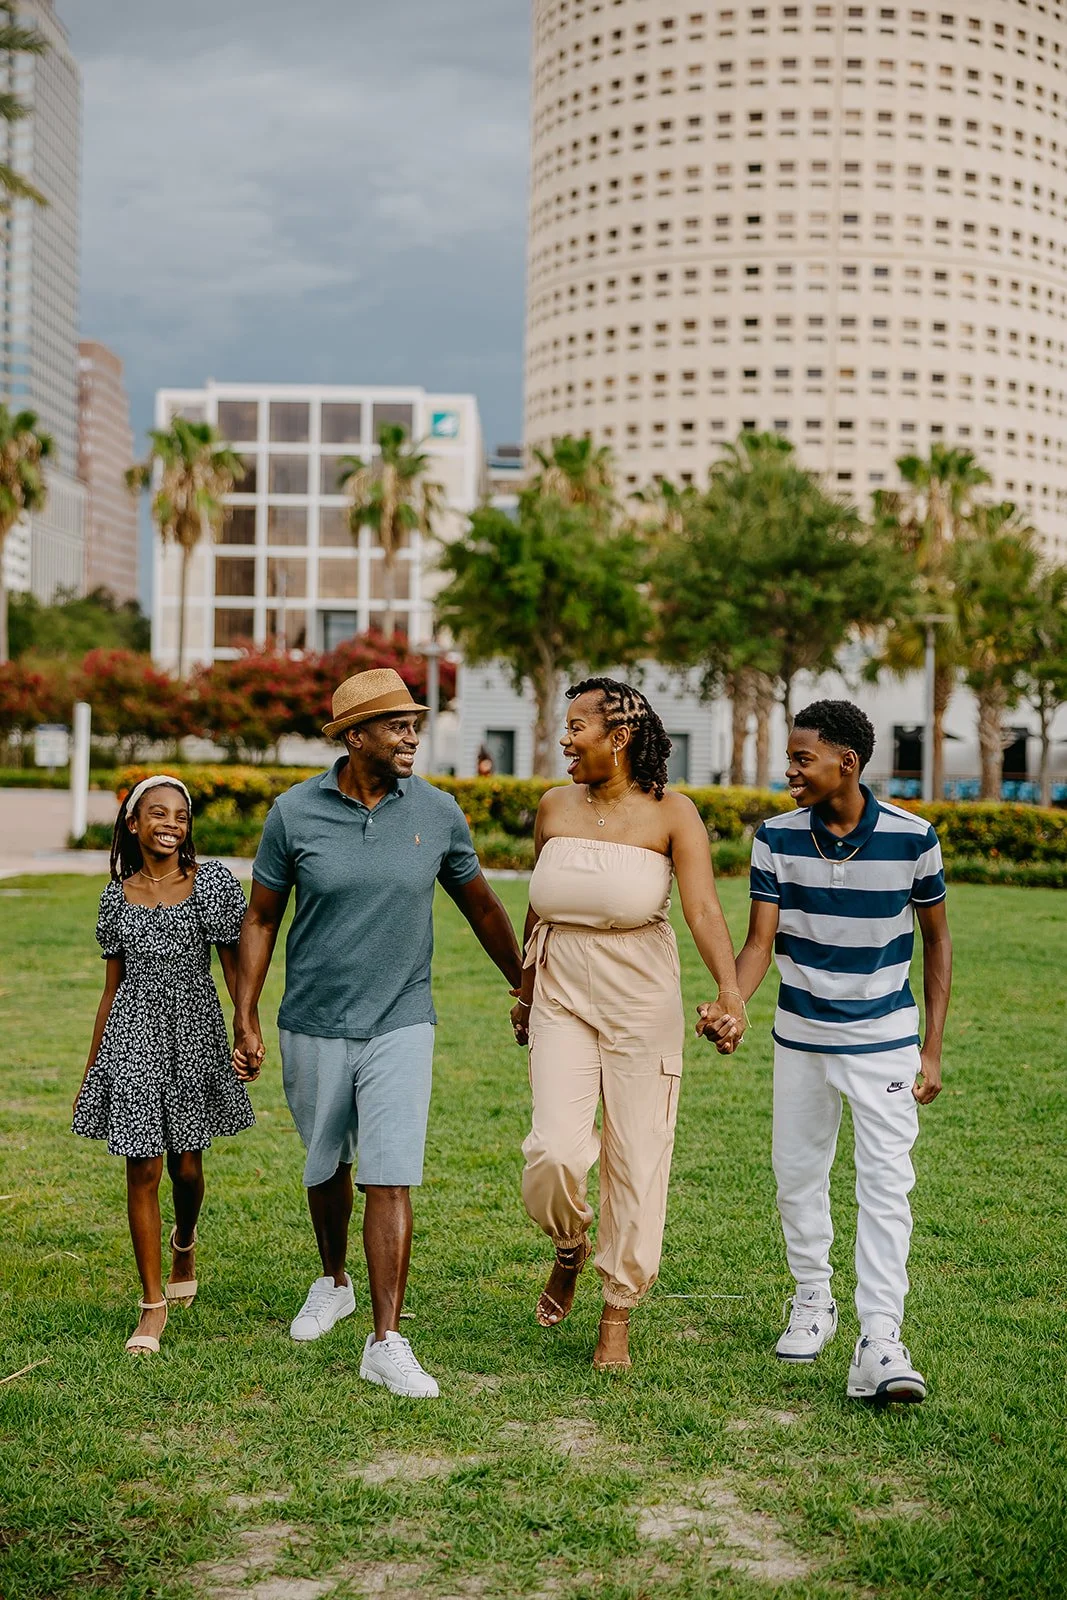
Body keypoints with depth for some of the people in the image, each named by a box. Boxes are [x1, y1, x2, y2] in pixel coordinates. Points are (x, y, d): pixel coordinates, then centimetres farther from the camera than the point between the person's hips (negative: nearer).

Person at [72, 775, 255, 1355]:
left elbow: (234, 965, -2)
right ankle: (153, 1303, 9)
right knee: (143, 1169, -1)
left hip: (194, 1034, -1)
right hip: (133, 1037, 1)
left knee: (186, 1164, 9)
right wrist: (89, 1071, 12)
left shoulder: (213, 882, -2)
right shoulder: (117, 896, 5)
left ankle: (184, 1243, 43)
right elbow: (112, 987, 10)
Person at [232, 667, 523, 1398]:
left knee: (390, 1180, -9)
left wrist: (526, 989, 17)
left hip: (401, 1025, -1)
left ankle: (387, 1343, -5)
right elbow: (261, 919, 2)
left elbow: (482, 907, 10)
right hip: (314, 1027, 1)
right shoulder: (295, 812, -7)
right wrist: (245, 1020, -2)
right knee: (326, 1167, 19)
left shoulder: (437, 812, -4)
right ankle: (334, 1282, 44)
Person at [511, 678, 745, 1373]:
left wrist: (731, 994, -34)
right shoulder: (555, 808, 3)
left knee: (638, 1160, 3)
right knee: (555, 1150, -12)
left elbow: (704, 909, -20)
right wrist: (525, 992, 24)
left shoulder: (672, 814, -8)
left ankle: (619, 1314, 20)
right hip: (563, 1000, 2)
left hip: (643, 1003, -2)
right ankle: (571, 1246, 22)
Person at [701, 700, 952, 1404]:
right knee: (798, 1174, 12)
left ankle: (881, 1344, -12)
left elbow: (938, 940, -1)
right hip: (801, 1035, 3)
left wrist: (933, 1049, -3)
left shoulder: (911, 837, -12)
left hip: (885, 1038, -3)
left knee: (886, 1183, -11)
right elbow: (761, 940, -8)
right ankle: (813, 1301, 32)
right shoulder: (778, 838, -7)